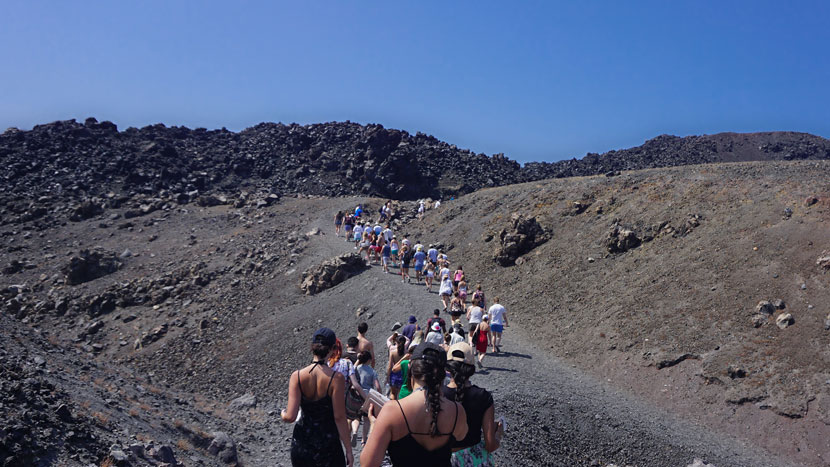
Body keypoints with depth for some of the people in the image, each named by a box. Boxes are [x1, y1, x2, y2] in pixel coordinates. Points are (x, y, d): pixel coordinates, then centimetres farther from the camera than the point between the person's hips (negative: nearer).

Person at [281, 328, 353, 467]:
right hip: (328, 444, -2)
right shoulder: (336, 378, -16)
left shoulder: (297, 376, -10)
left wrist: (283, 414, 11)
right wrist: (348, 449, -5)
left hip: (302, 442, 3)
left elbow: (290, 417, -13)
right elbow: (339, 417, -14)